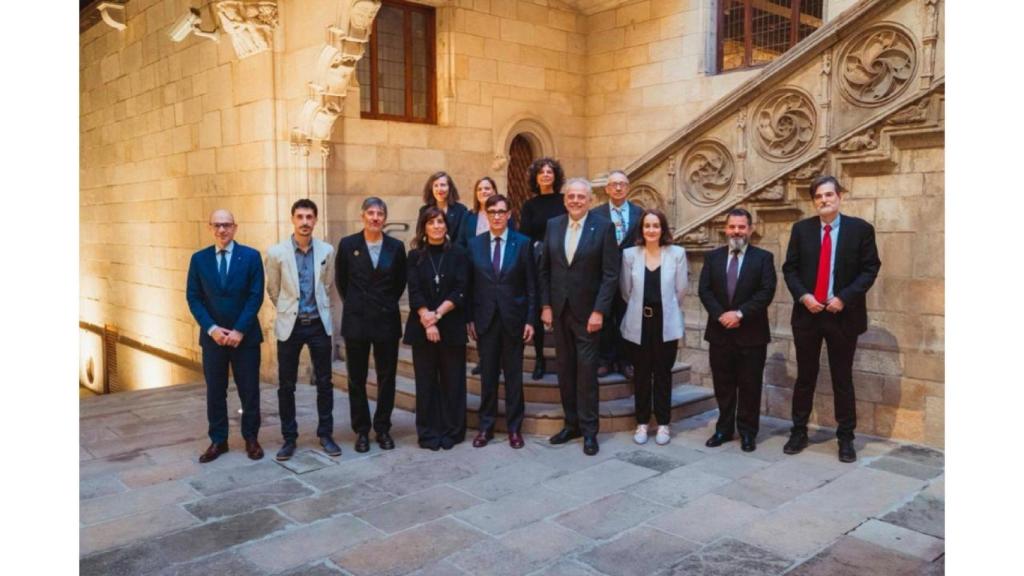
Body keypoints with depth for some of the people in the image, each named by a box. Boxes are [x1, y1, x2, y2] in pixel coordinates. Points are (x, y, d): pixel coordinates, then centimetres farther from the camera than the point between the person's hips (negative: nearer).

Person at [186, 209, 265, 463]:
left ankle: (251, 439, 19)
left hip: (245, 335, -2)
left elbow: (256, 296, -7)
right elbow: (193, 298, 2)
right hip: (212, 335, 2)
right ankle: (218, 441, 21)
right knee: (215, 392, 8)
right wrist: (212, 328, -10)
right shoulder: (199, 259, 3)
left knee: (249, 390, 5)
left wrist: (239, 330, -13)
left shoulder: (251, 256, -3)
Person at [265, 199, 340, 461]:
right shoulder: (276, 252, -7)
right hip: (290, 325, -1)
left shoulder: (327, 251, -2)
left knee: (324, 383, 7)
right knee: (286, 385, 5)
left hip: (319, 324, 1)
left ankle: (325, 434, 19)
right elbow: (273, 291, 7)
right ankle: (289, 438, 18)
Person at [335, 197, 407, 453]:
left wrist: (388, 303, 10)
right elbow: (340, 280, 9)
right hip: (356, 321, -1)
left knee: (386, 379, 7)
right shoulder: (348, 245, -2)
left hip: (387, 321, 1)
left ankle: (383, 429, 20)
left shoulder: (396, 247, 1)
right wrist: (354, 304, 11)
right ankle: (361, 430, 19)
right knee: (357, 380, 7)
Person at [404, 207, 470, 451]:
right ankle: (428, 433, 12)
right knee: (426, 382, 4)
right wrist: (427, 321, -13)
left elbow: (460, 291, -4)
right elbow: (414, 293, -2)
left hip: (452, 326, 0)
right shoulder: (416, 256, 6)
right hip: (421, 327, 1)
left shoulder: (458, 254, 4)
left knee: (452, 381, 4)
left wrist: (438, 314, -13)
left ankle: (452, 432, 14)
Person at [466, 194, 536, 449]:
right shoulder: (474, 244, 4)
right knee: (487, 374, 9)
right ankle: (486, 426, 20)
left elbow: (531, 285, -1)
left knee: (513, 374, 7)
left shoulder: (522, 243, -2)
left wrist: (530, 320, -5)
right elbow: (469, 284, 5)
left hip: (513, 318, -1)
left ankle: (514, 427, 19)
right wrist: (469, 318, 0)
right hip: (485, 318, 1)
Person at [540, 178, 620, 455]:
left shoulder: (603, 227, -6)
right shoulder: (553, 225, 6)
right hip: (559, 310, 4)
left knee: (586, 370, -1)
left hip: (587, 311, -4)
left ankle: (589, 430, 10)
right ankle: (571, 423, 22)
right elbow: (544, 269, 8)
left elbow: (610, 274, -9)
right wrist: (545, 305, 2)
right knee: (565, 369, 10)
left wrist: (599, 311, -14)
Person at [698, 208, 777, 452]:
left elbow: (766, 292, -9)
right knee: (723, 385, 10)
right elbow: (704, 290, 0)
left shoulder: (763, 257, 1)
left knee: (749, 385, 5)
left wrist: (740, 313, -17)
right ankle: (724, 429, 22)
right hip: (719, 332, 2)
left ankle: (748, 432, 17)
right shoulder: (713, 256, 8)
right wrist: (720, 315, -14)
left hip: (751, 333, -2)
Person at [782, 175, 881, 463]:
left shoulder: (860, 229, -1)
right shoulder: (801, 229, 4)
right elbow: (789, 268, 5)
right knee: (805, 377, 10)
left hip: (843, 314, -2)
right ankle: (798, 432, 21)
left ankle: (846, 438, 18)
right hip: (807, 313, 2)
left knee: (843, 379, 7)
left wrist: (844, 298, -14)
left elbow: (870, 268, -3)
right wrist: (803, 296, -11)